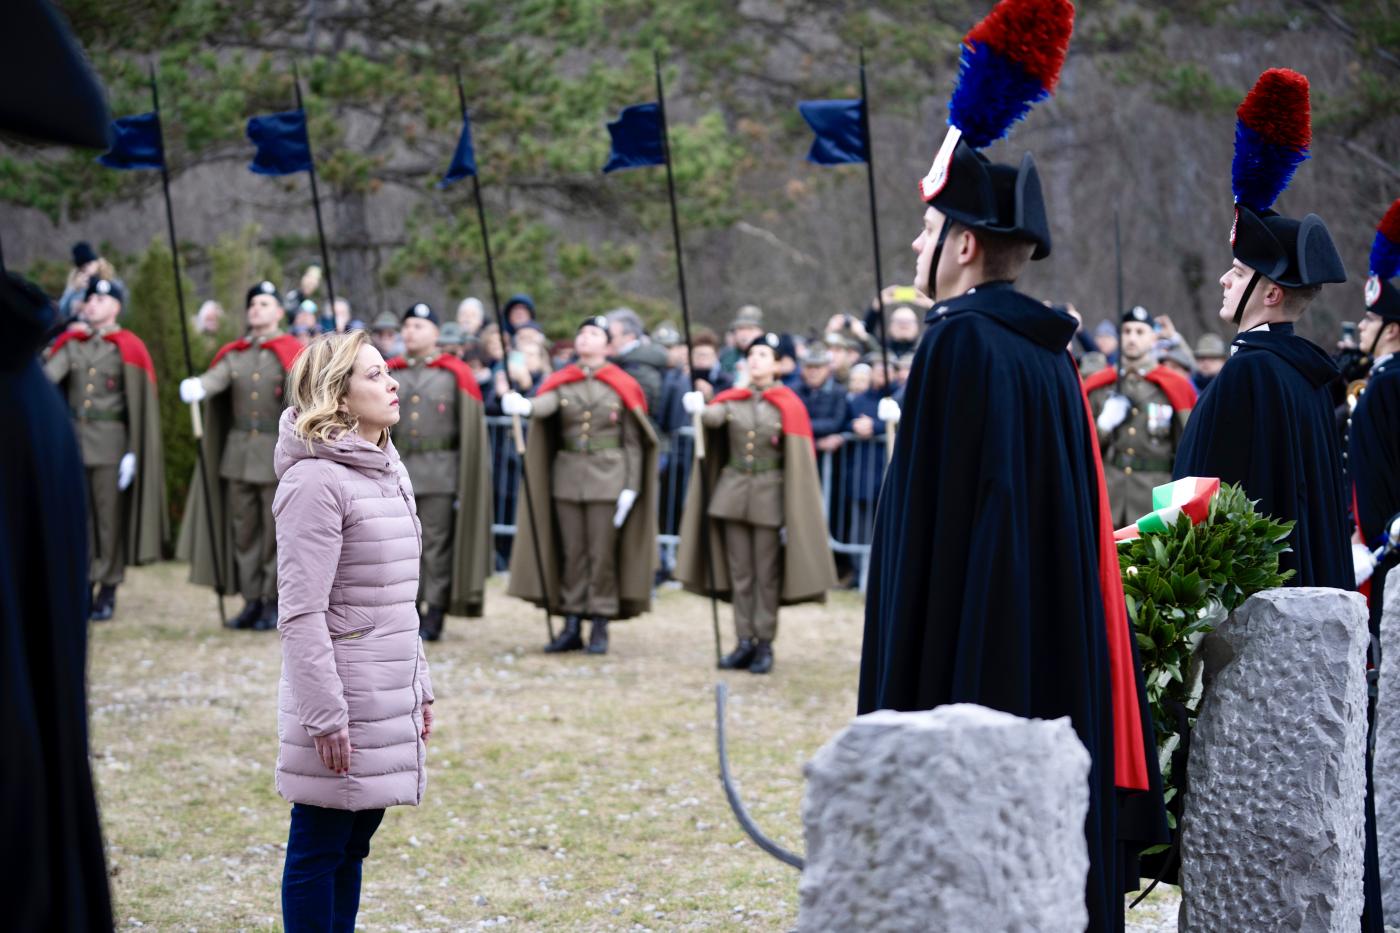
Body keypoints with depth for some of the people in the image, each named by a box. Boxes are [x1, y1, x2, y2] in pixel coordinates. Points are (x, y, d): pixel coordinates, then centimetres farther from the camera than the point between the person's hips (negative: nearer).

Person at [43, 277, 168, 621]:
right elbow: (49, 376, -5)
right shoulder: (70, 343, 10)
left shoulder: (127, 348, -3)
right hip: (72, 439, 4)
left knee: (109, 518, 1)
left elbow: (139, 405, -5)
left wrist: (133, 452, -10)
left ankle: (108, 593, 8)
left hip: (110, 441, -4)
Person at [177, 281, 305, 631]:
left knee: (275, 532, 0)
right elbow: (217, 378, -9)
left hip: (277, 454, -4)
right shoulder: (234, 354, 11)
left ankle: (273, 604, 8)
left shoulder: (292, 353, -1)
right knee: (243, 530, 7)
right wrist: (196, 387, -33)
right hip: (238, 453, 4)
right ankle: (251, 601, 14)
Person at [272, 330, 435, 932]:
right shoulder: (315, 480, -15)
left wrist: (419, 686, 18)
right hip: (341, 700, -8)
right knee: (318, 847, 1)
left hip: (390, 697, 8)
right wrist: (325, 715, -20)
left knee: (354, 841, 13)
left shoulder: (390, 472, 12)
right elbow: (301, 612, -18)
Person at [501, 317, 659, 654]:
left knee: (602, 555, -1)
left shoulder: (622, 386, 1)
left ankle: (600, 628, 5)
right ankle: (571, 627, 11)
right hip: (568, 477, 2)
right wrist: (523, 406, -41)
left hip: (607, 478, -2)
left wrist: (631, 488, -7)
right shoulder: (562, 382, 5)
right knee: (571, 554, 5)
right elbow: (545, 405, -18)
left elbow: (633, 442, 1)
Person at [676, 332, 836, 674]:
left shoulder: (788, 406, -2)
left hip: (770, 495, -3)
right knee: (739, 572, 6)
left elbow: (798, 462, -3)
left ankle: (764, 645, 6)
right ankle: (744, 642, 12)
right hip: (733, 491, 3)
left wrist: (793, 514, -7)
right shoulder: (732, 399, 6)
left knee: (767, 575, 0)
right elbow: (713, 417, -17)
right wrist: (698, 408, -41)